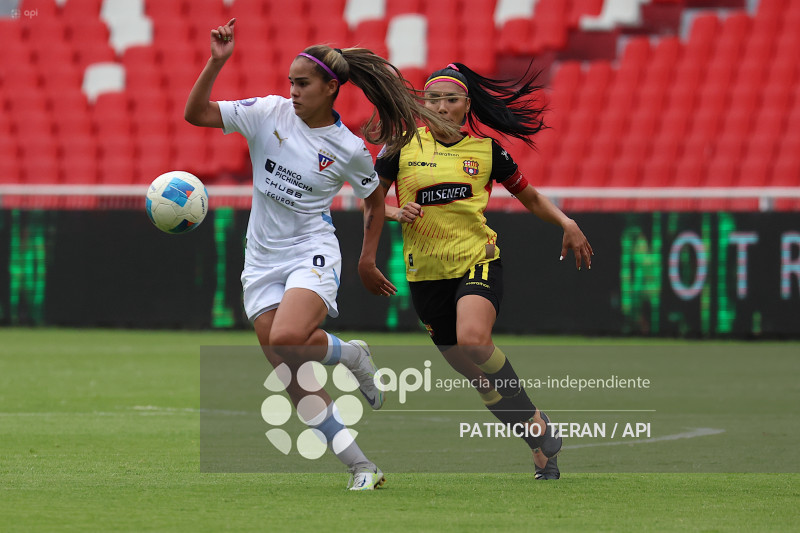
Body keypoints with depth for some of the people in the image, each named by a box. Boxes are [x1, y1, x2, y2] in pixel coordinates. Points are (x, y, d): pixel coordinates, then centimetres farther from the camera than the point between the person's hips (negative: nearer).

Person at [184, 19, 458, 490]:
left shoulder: (349, 150, -5)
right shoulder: (269, 113, -1)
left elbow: (374, 201, 12)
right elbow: (196, 113, -5)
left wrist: (368, 261, 11)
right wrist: (217, 62, -16)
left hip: (312, 254, -4)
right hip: (263, 260, 4)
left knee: (287, 340, -32)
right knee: (293, 378, -4)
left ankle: (351, 356, 1)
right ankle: (362, 468, 3)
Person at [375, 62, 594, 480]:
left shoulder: (487, 150, 2)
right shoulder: (403, 145, 2)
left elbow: (530, 197, 14)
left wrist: (566, 223, -1)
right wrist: (395, 213, -12)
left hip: (478, 262, -2)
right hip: (426, 273, 2)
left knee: (473, 341, -30)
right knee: (471, 370, 2)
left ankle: (534, 419, -11)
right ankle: (540, 444, 18)